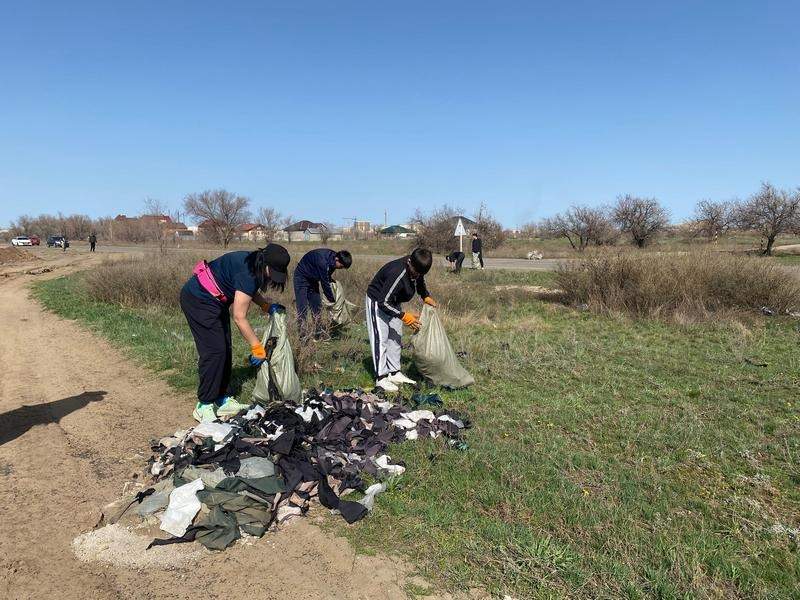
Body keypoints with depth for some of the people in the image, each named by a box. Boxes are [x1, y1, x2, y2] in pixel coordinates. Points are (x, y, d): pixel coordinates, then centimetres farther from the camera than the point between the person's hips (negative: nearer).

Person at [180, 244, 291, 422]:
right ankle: (204, 406, -2)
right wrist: (257, 347, -20)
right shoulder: (247, 274, -29)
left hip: (214, 301, 10)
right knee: (214, 351, -11)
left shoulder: (254, 265, -2)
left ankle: (220, 400, 17)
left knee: (225, 351, 9)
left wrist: (267, 305, 1)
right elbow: (239, 318, -27)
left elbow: (251, 291, 19)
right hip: (198, 300, -10)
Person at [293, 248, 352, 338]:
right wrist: (332, 300, -20)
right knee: (302, 308, -12)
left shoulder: (332, 257, -10)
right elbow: (325, 284, -28)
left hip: (313, 279, 9)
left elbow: (327, 277, 6)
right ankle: (303, 334, -11)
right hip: (301, 277, -8)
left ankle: (317, 332, 11)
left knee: (317, 306, 6)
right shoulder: (322, 262, -35)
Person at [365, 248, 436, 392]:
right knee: (381, 338, -10)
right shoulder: (397, 273, -38)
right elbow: (383, 302, -34)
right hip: (377, 302, -8)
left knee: (396, 336, 9)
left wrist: (426, 297, -5)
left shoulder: (417, 268, -14)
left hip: (393, 302, 8)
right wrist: (404, 316, -35)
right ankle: (381, 378, -5)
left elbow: (420, 283, 11)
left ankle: (395, 373, 17)